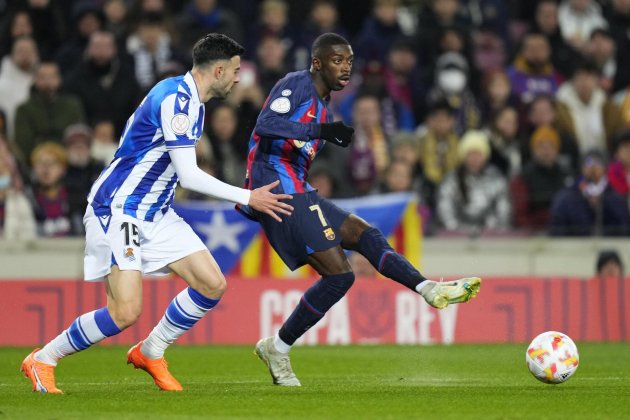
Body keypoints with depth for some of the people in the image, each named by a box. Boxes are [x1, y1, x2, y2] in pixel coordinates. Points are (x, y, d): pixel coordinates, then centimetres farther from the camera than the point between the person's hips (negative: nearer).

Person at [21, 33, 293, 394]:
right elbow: (188, 175, -21)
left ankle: (150, 353, 17)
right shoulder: (175, 98, -20)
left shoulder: (191, 101, 11)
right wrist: (247, 198, -14)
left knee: (213, 285, 0)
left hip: (155, 213, 10)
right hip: (117, 210, -10)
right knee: (126, 312, -18)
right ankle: (43, 360, 1)